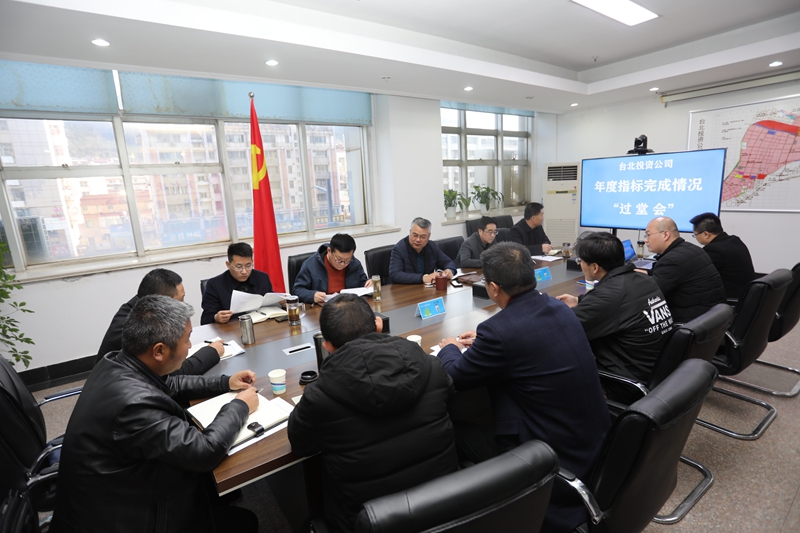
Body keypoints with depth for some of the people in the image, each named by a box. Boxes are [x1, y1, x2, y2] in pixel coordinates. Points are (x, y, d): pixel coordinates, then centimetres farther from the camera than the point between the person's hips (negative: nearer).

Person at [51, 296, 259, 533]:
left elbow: (168, 384, 11)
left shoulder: (117, 362, -8)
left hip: (118, 492, 8)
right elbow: (204, 452, -29)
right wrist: (239, 406, -13)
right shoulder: (134, 402, -36)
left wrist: (225, 383, 5)